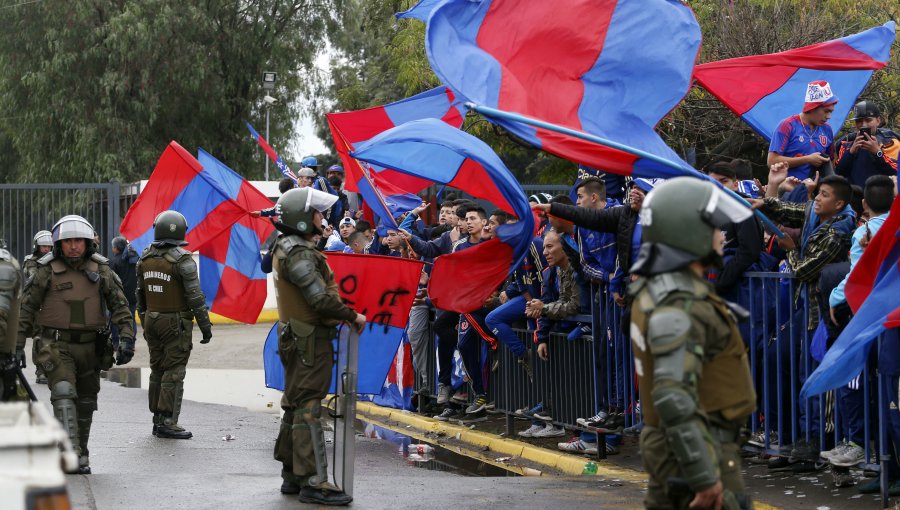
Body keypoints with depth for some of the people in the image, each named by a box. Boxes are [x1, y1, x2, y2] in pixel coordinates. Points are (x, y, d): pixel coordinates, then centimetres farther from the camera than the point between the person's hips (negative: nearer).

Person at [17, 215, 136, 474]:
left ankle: (81, 455, 24)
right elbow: (27, 308, 0)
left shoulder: (101, 271, 3)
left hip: (90, 346, 3)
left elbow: (119, 305, 3)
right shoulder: (47, 272, -4)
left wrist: (126, 336, -10)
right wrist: (17, 344, -4)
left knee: (86, 402, 11)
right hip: (57, 347, -3)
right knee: (64, 394, -20)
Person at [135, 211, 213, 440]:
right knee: (173, 372, -5)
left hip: (152, 320, 6)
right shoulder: (182, 260, -14)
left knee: (157, 370, 13)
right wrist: (205, 326, -8)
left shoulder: (145, 259, 6)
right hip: (176, 323, -6)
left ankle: (158, 420, 17)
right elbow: (195, 296, -15)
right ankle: (167, 422, -8)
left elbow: (140, 294, 13)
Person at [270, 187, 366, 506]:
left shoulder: (288, 248, 15)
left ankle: (292, 475, 22)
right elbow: (320, 299, -22)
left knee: (296, 406, 15)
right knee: (308, 408, -10)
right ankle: (313, 482, -10)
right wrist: (352, 316, -11)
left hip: (298, 338, 11)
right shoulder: (298, 254, -18)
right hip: (309, 339, -11)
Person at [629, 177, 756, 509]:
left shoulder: (660, 289, 7)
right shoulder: (678, 308, -25)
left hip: (676, 444, 10)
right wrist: (704, 478, -30)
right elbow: (673, 398, -32)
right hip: (693, 453, -10)